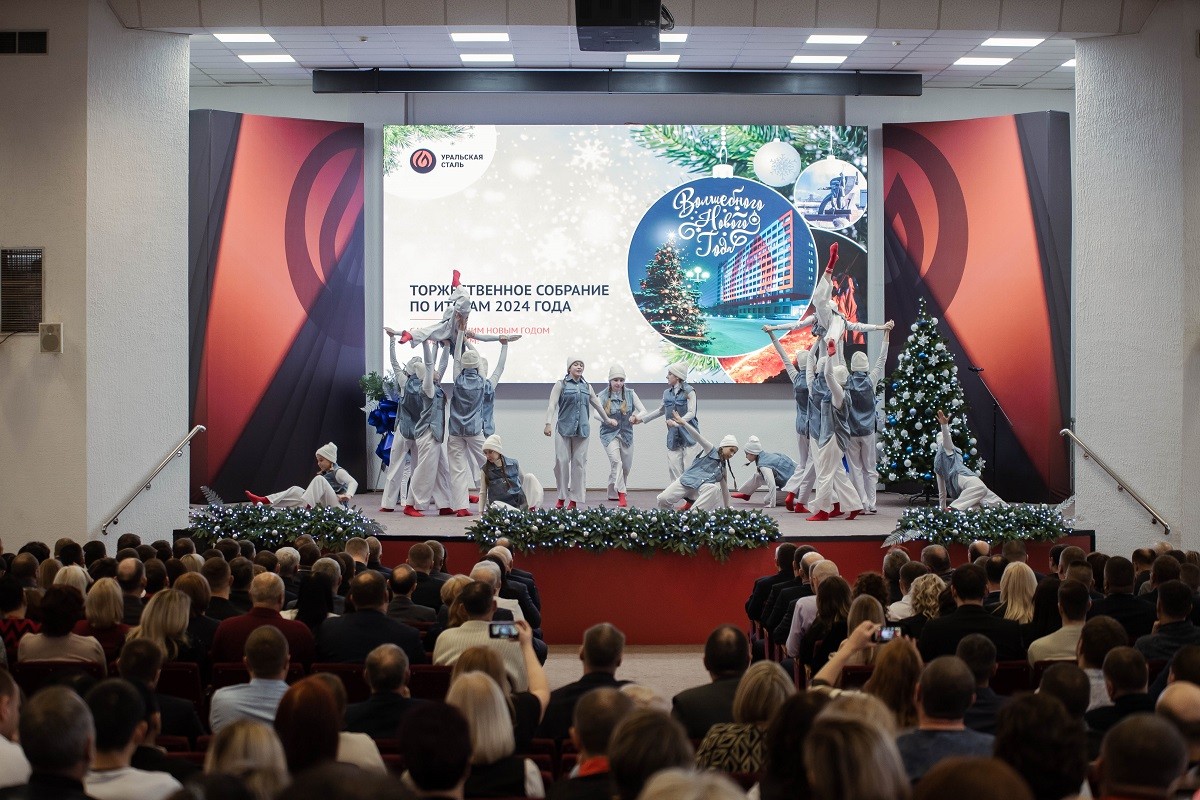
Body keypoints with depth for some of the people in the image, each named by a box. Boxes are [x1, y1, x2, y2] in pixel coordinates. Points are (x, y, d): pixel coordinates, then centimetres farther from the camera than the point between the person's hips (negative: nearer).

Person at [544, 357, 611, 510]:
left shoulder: (587, 387, 15)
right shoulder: (561, 384, 4)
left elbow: (597, 404, 28)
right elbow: (552, 404, -4)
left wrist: (607, 419, 39)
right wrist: (548, 424, -16)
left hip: (582, 429, 3)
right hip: (564, 428, -3)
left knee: (579, 463, 0)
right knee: (561, 461, -7)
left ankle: (574, 499, 5)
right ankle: (561, 497, 4)